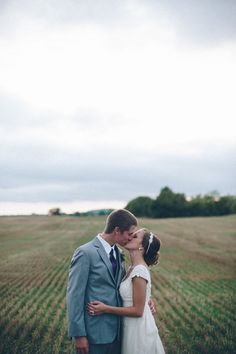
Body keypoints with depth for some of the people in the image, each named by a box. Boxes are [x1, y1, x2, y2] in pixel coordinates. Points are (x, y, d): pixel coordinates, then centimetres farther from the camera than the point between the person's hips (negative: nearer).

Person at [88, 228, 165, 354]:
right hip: (132, 328, 8)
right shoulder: (133, 268, 5)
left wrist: (106, 309, -19)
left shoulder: (140, 271, -22)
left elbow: (138, 310, -21)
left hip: (139, 330, -8)